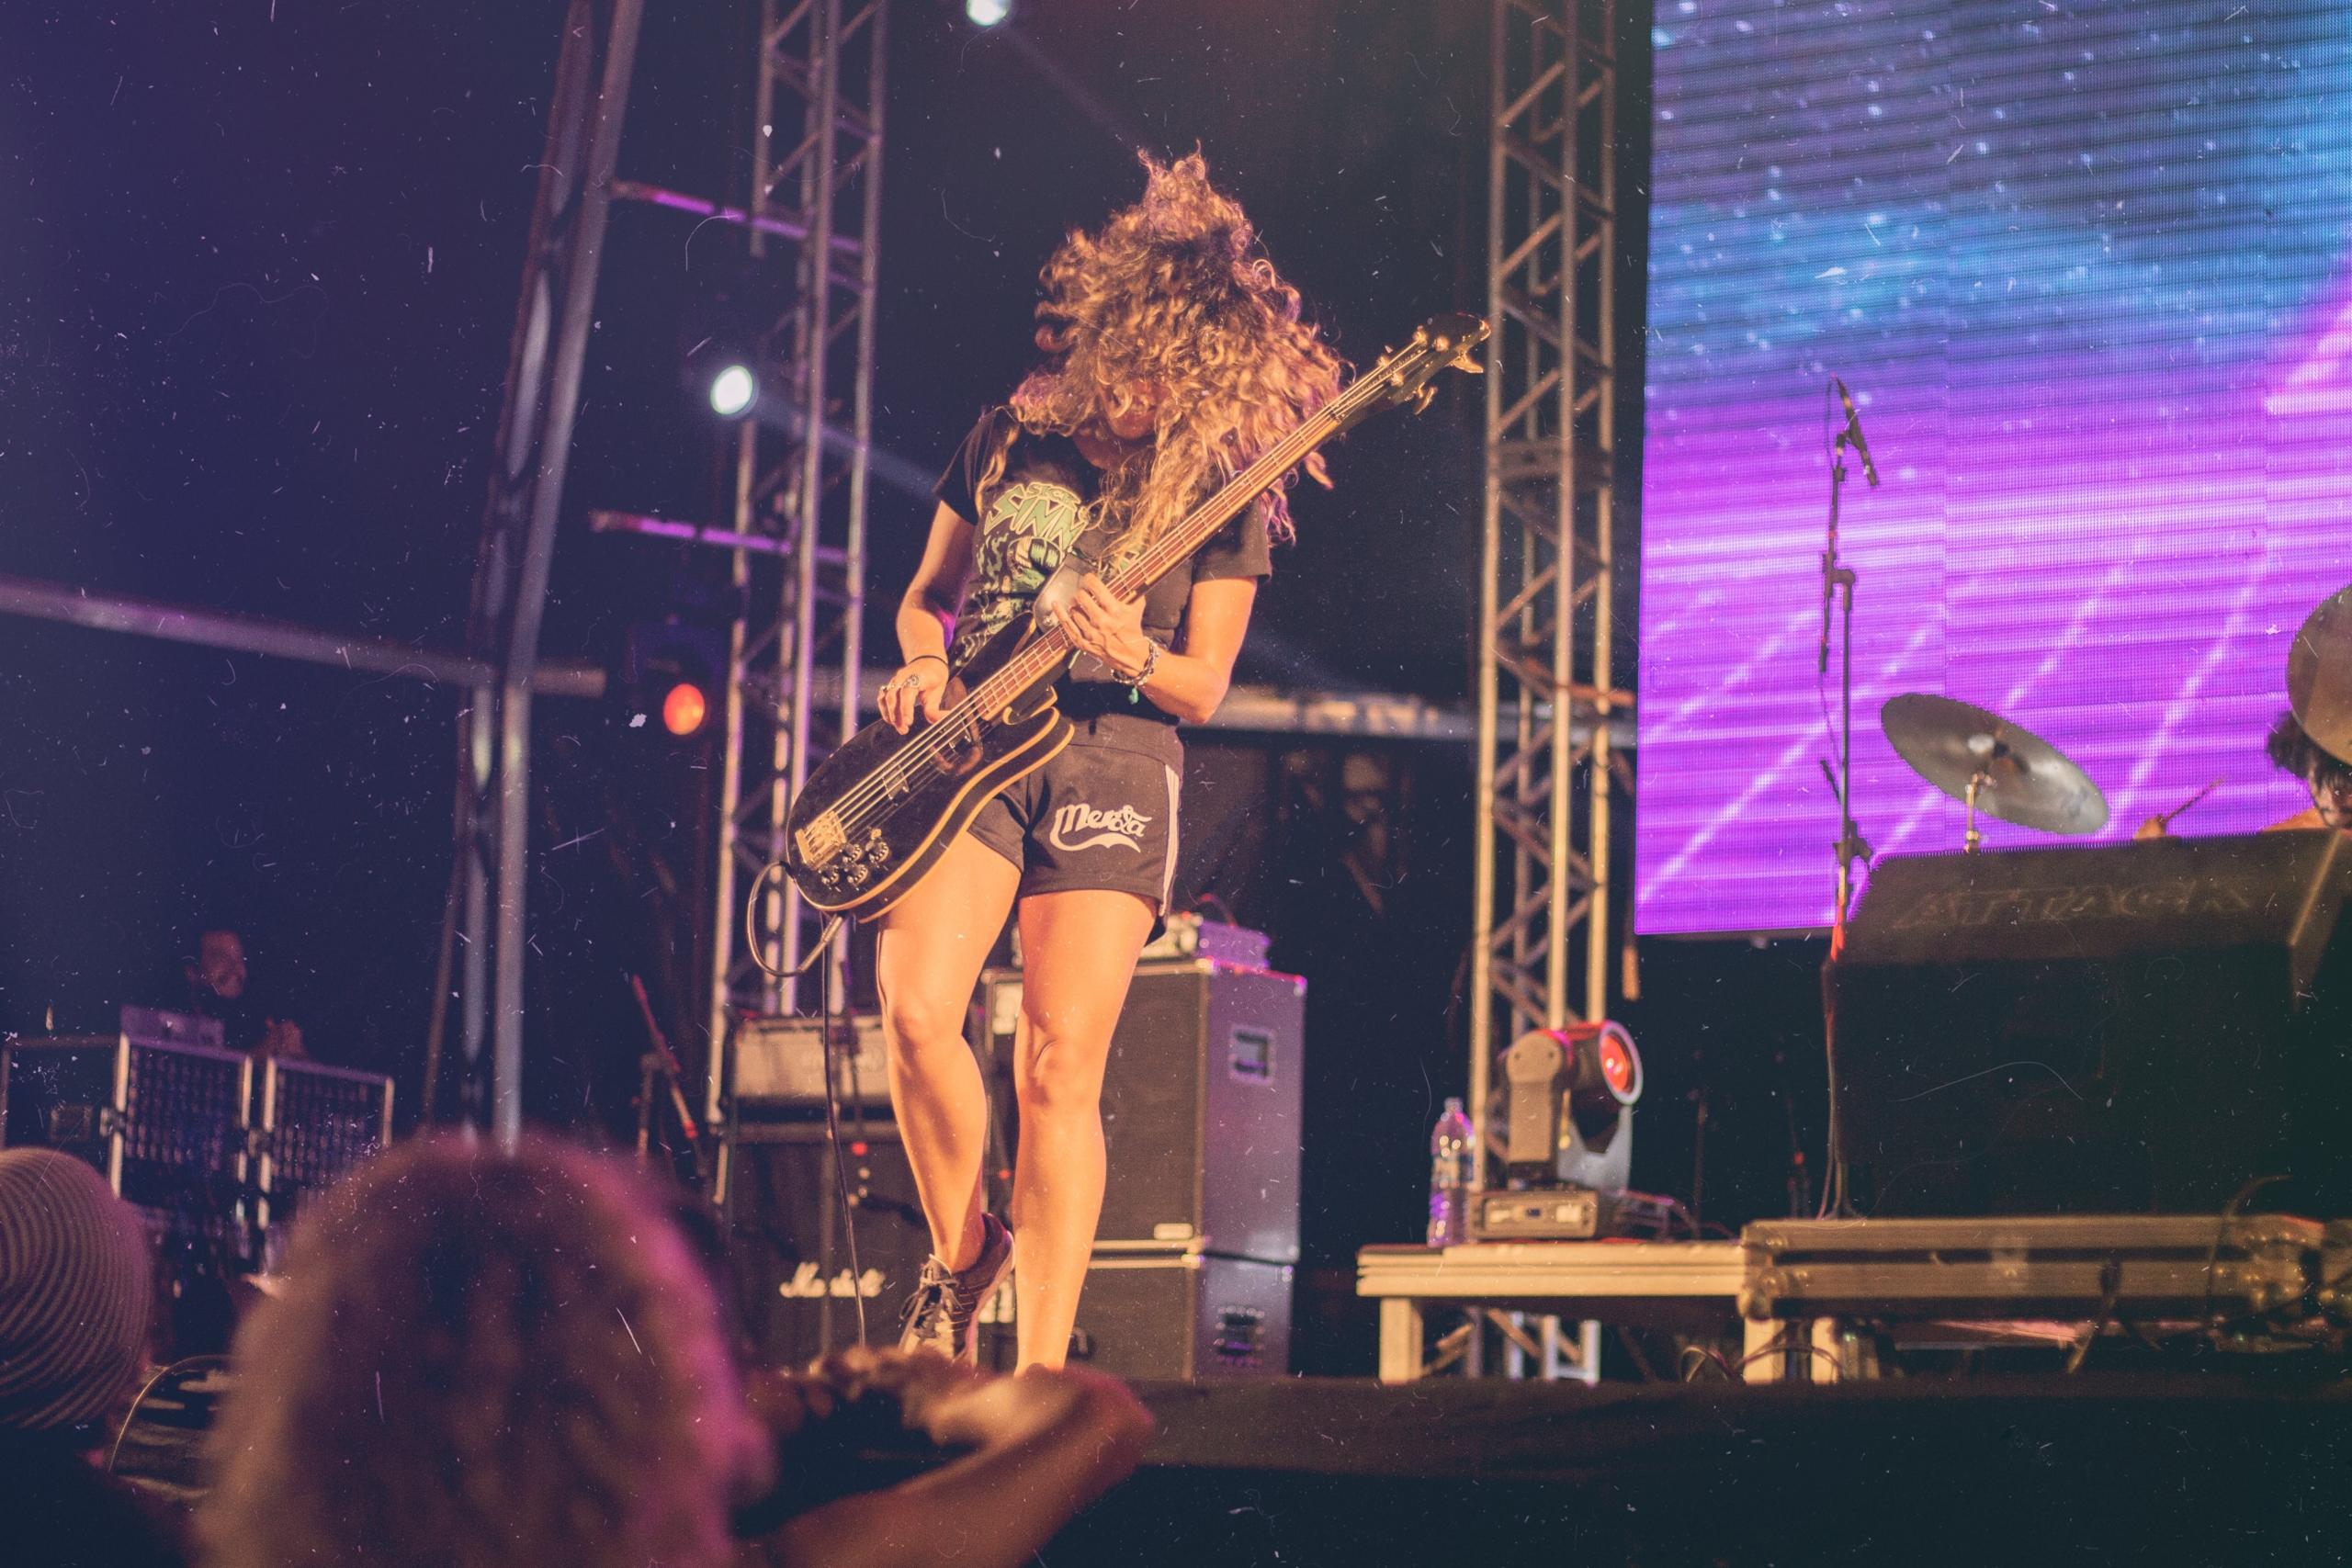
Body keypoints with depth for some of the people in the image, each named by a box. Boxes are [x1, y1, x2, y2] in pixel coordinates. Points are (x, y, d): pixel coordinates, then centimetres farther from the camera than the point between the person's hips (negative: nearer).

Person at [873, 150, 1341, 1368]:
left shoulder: (1224, 492, 4)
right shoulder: (1009, 440, 11)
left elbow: (1204, 688, 3)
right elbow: (925, 594, 22)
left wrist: (1133, 658, -18)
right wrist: (924, 663, 0)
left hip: (1113, 763, -2)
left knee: (1060, 1069, -9)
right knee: (915, 1009, -19)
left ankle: (1040, 1380, -6)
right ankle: (961, 1249, 7)